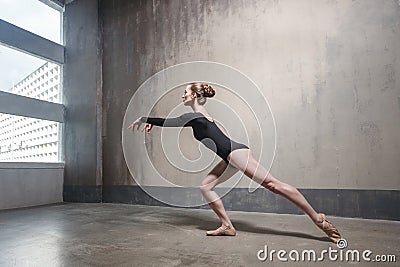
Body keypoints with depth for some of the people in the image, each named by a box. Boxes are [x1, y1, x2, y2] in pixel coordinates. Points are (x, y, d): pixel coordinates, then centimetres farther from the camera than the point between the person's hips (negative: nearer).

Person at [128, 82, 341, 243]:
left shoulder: (196, 115, -7)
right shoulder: (198, 116, 22)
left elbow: (171, 122, -11)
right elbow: (174, 122, 33)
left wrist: (143, 119, 1)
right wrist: (152, 123, 29)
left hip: (236, 153, -10)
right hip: (231, 157, 10)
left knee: (273, 184, -11)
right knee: (205, 186, 7)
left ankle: (318, 219, -6)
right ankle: (227, 226, 7)